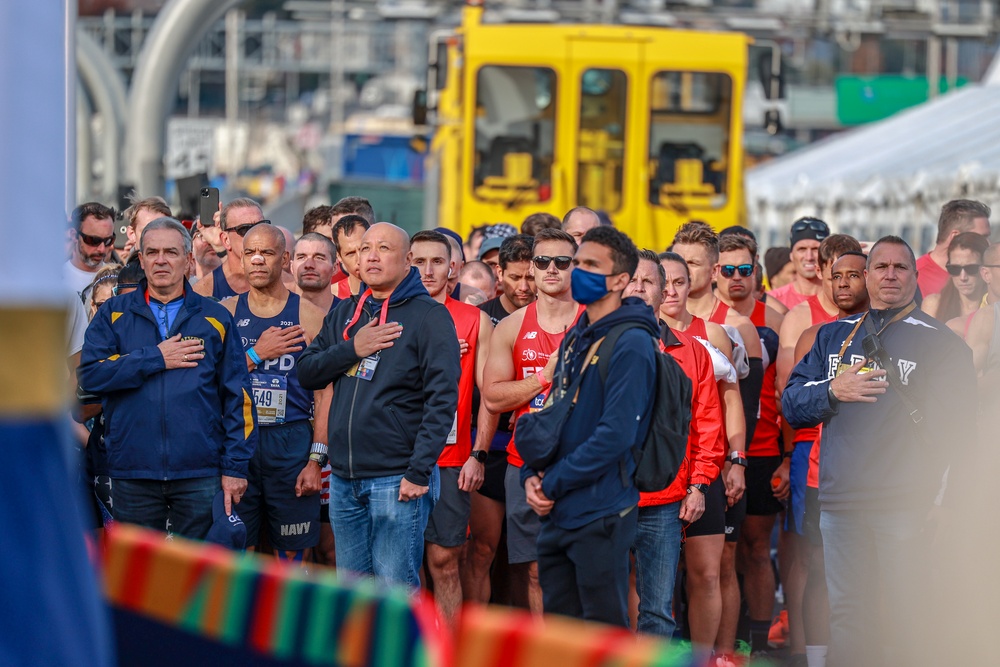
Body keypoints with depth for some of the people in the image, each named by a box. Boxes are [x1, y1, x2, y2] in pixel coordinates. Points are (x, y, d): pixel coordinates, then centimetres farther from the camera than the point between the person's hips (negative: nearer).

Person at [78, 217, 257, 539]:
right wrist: (156, 358, -10)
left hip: (200, 473, 0)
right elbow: (89, 374, -6)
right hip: (132, 473, 0)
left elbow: (237, 395, 5)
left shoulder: (215, 317, 7)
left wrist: (235, 467, -3)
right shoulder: (114, 314, 8)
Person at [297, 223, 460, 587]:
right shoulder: (344, 314, 15)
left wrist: (419, 471, -18)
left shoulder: (429, 316, -5)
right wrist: (352, 349, -8)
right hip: (343, 480, 6)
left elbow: (442, 397, -12)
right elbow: (306, 373, 10)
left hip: (397, 480, -6)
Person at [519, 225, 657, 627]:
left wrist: (553, 484, -15)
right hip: (557, 512, 9)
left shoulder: (630, 344, -13)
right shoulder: (575, 338, 15)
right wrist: (532, 475, 3)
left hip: (601, 514, -9)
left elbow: (616, 434, -20)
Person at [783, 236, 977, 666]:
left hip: (906, 503, -3)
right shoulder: (833, 336, 17)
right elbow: (791, 405, 13)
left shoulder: (939, 342, 4)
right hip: (839, 501, 4)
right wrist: (833, 391, -7)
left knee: (906, 613, -4)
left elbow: (955, 421, -4)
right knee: (846, 614, 6)